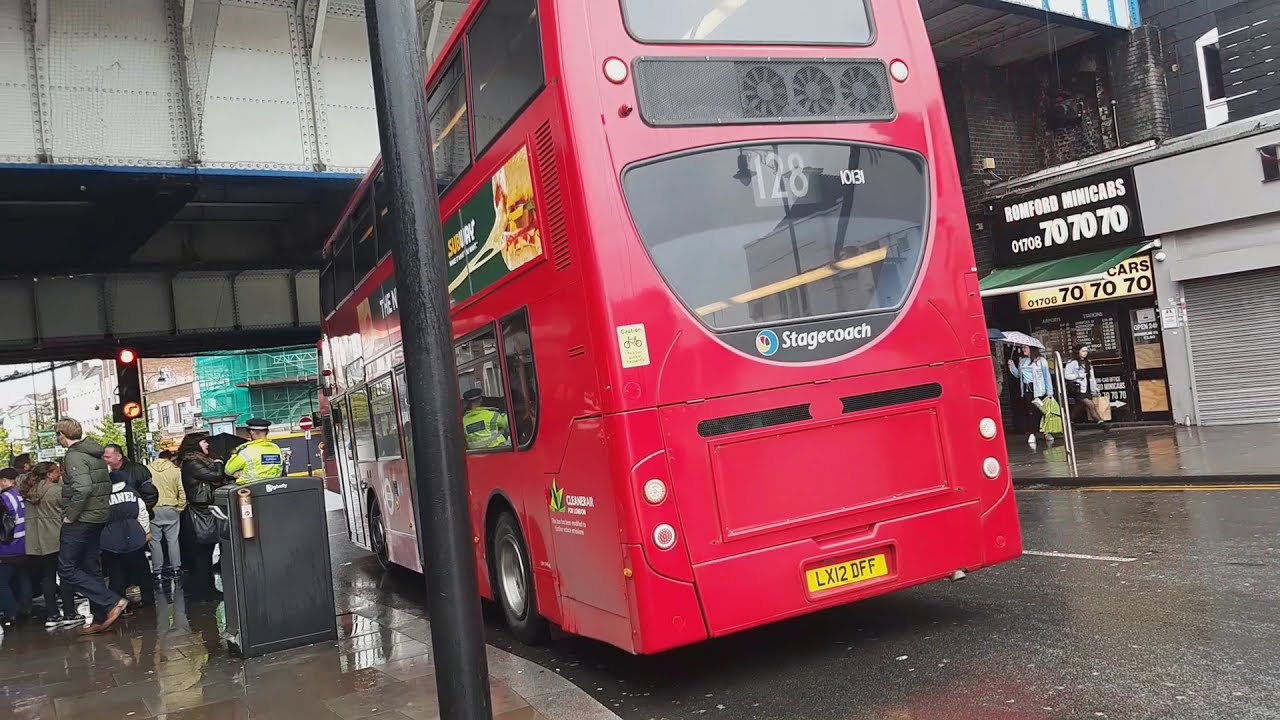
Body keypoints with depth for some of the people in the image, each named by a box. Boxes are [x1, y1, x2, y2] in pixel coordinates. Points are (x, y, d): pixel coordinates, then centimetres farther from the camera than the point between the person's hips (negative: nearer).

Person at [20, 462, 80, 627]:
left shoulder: (28, 491, 5)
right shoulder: (57, 490, -12)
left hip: (36, 542, 6)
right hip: (57, 539, -6)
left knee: (46, 577, 10)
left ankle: (51, 615, 11)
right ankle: (69, 614, 4)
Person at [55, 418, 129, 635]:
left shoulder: (74, 456, -15)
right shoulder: (96, 453, 12)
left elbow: (83, 488, -27)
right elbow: (105, 485, 17)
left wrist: (70, 515, -18)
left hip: (81, 519, -9)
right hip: (99, 517, 9)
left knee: (67, 569, -2)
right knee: (91, 569, 13)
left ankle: (113, 601, -11)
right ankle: (100, 619, 15)